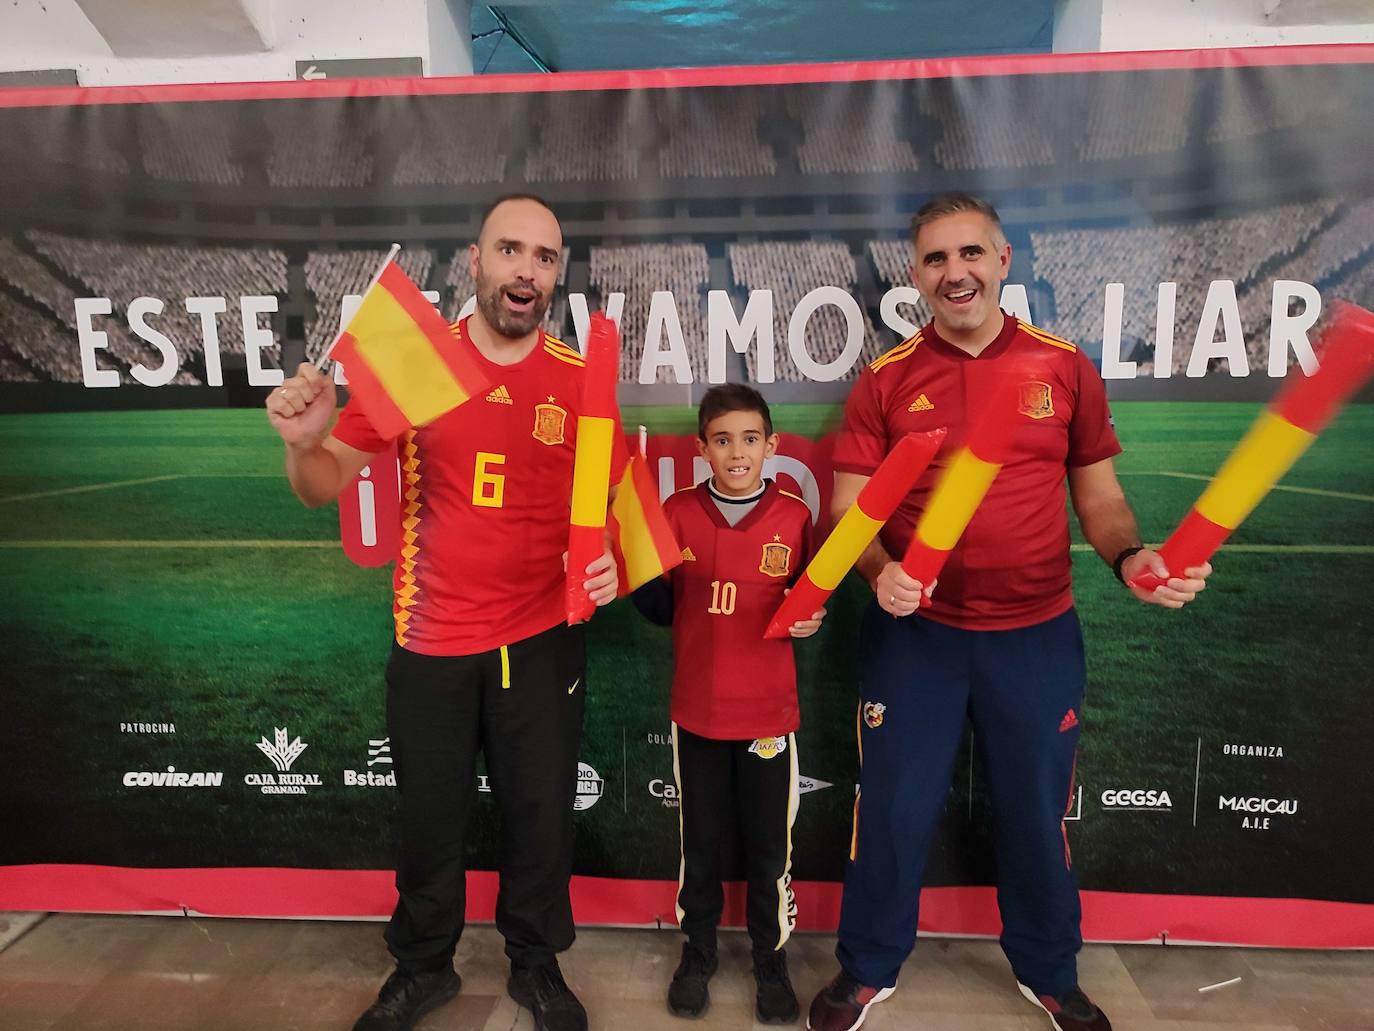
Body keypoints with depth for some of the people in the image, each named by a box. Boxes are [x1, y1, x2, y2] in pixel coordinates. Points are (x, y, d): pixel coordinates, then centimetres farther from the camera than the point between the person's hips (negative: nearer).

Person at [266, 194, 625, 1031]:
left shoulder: (581, 380, -3)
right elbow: (326, 486, -1)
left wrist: (607, 560, -16)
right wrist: (303, 442, -23)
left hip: (542, 641, 1)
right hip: (431, 643, 0)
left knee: (542, 813, 12)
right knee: (430, 814, 15)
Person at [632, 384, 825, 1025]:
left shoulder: (795, 516, -5)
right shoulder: (678, 512, -4)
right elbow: (660, 610, 0)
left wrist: (811, 621, -15)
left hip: (769, 712, 0)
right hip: (697, 711, 1)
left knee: (769, 846, 13)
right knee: (700, 842, 17)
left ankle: (772, 961, 35)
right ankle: (697, 954, 38)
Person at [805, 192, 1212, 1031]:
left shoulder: (1066, 367, 1)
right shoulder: (886, 379, -2)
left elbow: (1098, 494, 6)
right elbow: (849, 507, -3)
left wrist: (1130, 555, -13)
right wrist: (879, 571, -22)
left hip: (1037, 633, 1)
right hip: (915, 630, -1)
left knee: (1037, 812, 17)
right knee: (895, 809, 10)